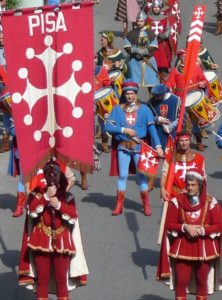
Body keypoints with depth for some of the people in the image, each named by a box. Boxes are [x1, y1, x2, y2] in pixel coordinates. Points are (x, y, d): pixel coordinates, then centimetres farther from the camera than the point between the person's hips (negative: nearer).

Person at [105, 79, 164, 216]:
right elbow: (108, 126, -1)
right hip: (123, 147, 1)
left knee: (142, 175, 2)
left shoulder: (144, 109, 2)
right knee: (122, 175, 5)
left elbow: (152, 128, -5)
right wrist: (123, 129, -13)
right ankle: (119, 205, 11)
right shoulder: (117, 109, 6)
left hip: (139, 146, -1)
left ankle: (146, 205, 9)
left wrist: (158, 145, -15)